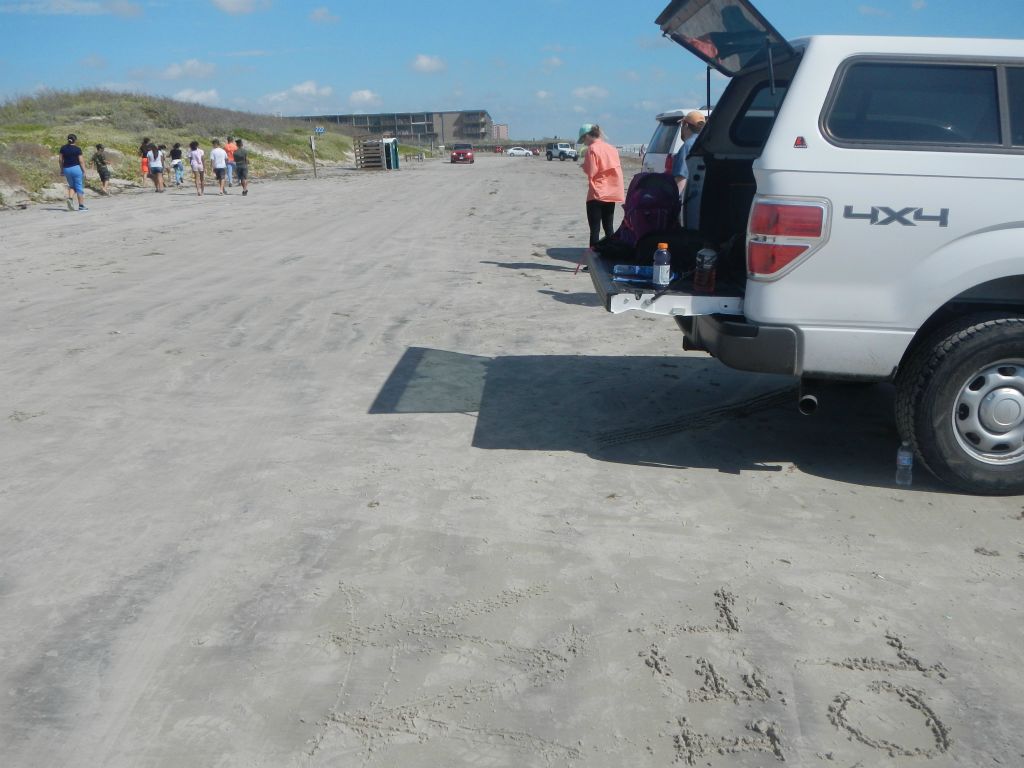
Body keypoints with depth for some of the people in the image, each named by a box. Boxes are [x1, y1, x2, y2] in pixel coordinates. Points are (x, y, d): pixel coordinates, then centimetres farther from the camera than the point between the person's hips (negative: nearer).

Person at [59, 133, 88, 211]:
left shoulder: (63, 148, 5)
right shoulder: (77, 149, -9)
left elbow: (61, 160, 7)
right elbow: (81, 161, -11)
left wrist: (61, 169, 16)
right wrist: (84, 171, -5)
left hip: (66, 169, 5)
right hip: (76, 168, -5)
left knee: (72, 186, 20)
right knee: (79, 187, 3)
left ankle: (70, 198, -6)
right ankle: (81, 206, 4)